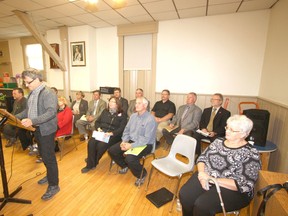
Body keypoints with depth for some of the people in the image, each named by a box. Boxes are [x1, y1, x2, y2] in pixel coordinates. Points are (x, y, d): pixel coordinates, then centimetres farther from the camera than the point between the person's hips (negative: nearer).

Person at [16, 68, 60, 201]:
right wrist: (16, 117, 4)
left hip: (46, 130, -9)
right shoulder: (32, 93, 10)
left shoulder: (48, 93, -19)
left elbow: (51, 112, -29)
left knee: (49, 157, -1)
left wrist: (33, 121, -37)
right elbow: (28, 110, 19)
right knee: (43, 155, 22)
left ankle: (54, 186, 14)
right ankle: (50, 175, 42)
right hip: (37, 129, 9)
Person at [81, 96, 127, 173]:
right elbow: (97, 121, 18)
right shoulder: (105, 111, 18)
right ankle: (90, 164, -8)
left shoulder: (122, 114, 1)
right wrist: (98, 128, -4)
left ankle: (93, 163, -1)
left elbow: (122, 128, -8)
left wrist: (111, 133, -22)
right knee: (91, 143, -24)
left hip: (114, 135, -4)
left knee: (101, 145, -29)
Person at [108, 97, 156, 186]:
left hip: (145, 144, -7)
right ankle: (125, 165, 24)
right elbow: (126, 130, 9)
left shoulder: (150, 119, -19)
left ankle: (142, 174, 2)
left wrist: (131, 145, -25)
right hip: (130, 141, 7)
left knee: (130, 158, -31)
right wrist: (124, 141, -9)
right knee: (111, 150, -3)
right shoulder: (133, 116, 5)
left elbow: (146, 139, -22)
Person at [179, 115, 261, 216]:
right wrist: (202, 174, -13)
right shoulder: (218, 141, 7)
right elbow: (202, 158, 8)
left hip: (232, 190, -4)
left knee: (202, 205, -27)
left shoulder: (251, 154, -9)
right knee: (185, 195, -20)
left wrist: (212, 179, -22)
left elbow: (244, 185, -17)